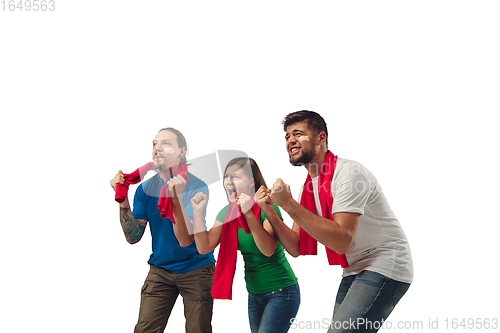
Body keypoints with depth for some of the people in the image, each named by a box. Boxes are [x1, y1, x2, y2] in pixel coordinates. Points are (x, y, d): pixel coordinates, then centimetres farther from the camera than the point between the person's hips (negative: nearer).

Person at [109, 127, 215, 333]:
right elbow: (133, 237, -5)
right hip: (160, 270, 3)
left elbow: (186, 239, -24)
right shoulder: (145, 188, 0)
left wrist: (176, 197, -37)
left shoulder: (197, 187, -14)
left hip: (196, 269, -3)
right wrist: (123, 200, -17)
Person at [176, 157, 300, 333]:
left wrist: (248, 213, -35)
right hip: (254, 294, 7)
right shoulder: (227, 213, 3)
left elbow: (268, 250, -29)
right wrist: (198, 212, -13)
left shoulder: (266, 208, -16)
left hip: (281, 292, -7)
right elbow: (204, 247, -3)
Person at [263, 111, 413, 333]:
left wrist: (289, 204, -26)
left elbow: (341, 241, -27)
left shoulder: (348, 173, -17)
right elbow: (296, 248, 6)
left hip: (385, 266, -9)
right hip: (354, 271, 9)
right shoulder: (309, 186, 9)